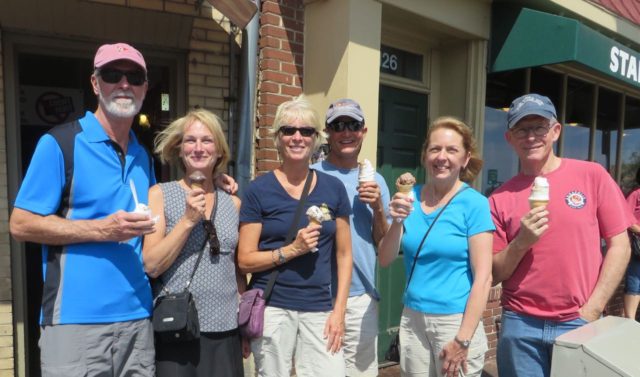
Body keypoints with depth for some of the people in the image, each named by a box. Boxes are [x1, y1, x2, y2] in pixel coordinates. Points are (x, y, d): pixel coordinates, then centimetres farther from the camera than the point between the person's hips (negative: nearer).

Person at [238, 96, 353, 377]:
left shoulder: (333, 188, 3)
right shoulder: (259, 190, -4)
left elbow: (344, 254, 7)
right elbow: (245, 260, -3)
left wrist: (339, 310, 0)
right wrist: (292, 249, -16)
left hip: (319, 309, 2)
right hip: (272, 309, -2)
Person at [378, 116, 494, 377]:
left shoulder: (474, 203, -12)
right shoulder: (411, 197, -1)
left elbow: (483, 277, -13)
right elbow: (385, 260, 0)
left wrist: (463, 340, -14)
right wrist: (397, 221, -17)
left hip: (455, 321, -4)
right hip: (412, 319, 4)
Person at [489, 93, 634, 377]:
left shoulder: (592, 176, -2)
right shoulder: (500, 199, -1)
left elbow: (619, 246, -1)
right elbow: (493, 274, 1)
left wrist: (592, 310, -7)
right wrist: (521, 243, -17)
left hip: (579, 322, 0)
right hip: (520, 325, 1)